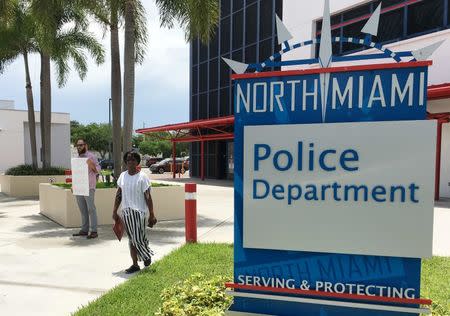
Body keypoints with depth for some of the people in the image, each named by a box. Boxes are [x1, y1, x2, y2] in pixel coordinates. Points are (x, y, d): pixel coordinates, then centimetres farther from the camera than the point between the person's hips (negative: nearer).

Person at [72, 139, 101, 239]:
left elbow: (98, 170, -8)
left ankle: (94, 231, -5)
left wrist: (91, 164, -26)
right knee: (83, 210, 9)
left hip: (89, 187, -7)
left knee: (91, 209, -6)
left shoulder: (91, 156, -3)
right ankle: (84, 230, 16)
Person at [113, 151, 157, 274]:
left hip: (139, 211, -5)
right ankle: (135, 264, 20)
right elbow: (118, 195, 13)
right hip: (126, 212, 5)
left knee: (138, 238, -4)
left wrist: (152, 215, -11)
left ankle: (147, 255, 26)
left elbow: (148, 197, -10)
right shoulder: (122, 176, 7)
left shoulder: (142, 177, -9)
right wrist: (114, 211, 11)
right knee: (131, 239, 10)